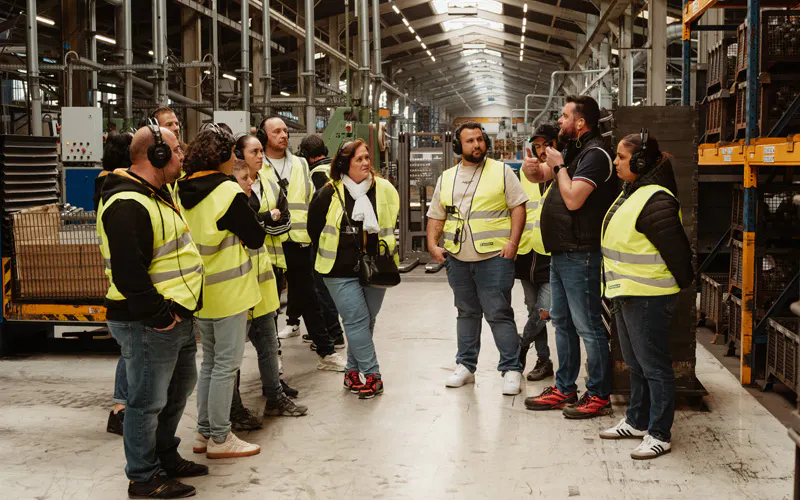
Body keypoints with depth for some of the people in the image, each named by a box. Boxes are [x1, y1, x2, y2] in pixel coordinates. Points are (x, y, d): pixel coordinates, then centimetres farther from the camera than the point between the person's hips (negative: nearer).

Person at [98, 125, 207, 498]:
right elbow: (128, 274, -28)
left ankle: (166, 457, 39)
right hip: (147, 324, -11)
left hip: (176, 317, 11)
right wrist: (160, 314, -21)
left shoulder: (157, 195, 13)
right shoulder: (127, 206, -22)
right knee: (148, 402, 1)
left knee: (178, 389, 22)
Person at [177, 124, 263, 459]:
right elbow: (256, 238, -10)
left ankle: (204, 432, 24)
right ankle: (220, 438, 7)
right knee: (226, 364, 1)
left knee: (210, 361, 18)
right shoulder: (228, 192, -17)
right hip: (229, 291, -7)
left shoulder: (183, 191, 5)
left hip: (199, 290, 8)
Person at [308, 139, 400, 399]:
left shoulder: (384, 189, 1)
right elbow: (315, 228, 6)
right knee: (357, 321, -9)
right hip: (341, 271, -4)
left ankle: (353, 371, 24)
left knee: (367, 322, 10)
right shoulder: (329, 194, -7)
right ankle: (372, 375, -3)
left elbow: (391, 222, 17)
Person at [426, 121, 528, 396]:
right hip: (457, 259, 5)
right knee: (467, 313, 14)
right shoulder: (446, 178, 13)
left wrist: (513, 242, -12)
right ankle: (465, 366, 23)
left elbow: (518, 207, -2)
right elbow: (436, 216, 16)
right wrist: (433, 244, 1)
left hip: (494, 257, -4)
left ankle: (511, 369, 2)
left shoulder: (501, 171, 1)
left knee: (499, 315, -5)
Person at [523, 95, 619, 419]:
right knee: (562, 323, 16)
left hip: (580, 255, -11)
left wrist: (558, 166, -10)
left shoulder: (595, 153, -16)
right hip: (561, 252, 11)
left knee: (587, 326, -5)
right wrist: (534, 169, 0)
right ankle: (564, 389, 25)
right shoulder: (573, 150, 15)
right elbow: (541, 175, 23)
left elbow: (573, 199, -24)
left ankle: (599, 396, 4)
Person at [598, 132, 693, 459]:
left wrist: (683, 283, -8)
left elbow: (675, 249, -20)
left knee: (654, 367, -1)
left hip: (648, 297, -10)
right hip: (626, 295, 10)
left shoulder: (656, 201, -21)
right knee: (636, 364, 20)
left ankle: (659, 435, 7)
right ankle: (637, 421, 32)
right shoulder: (631, 193, 11)